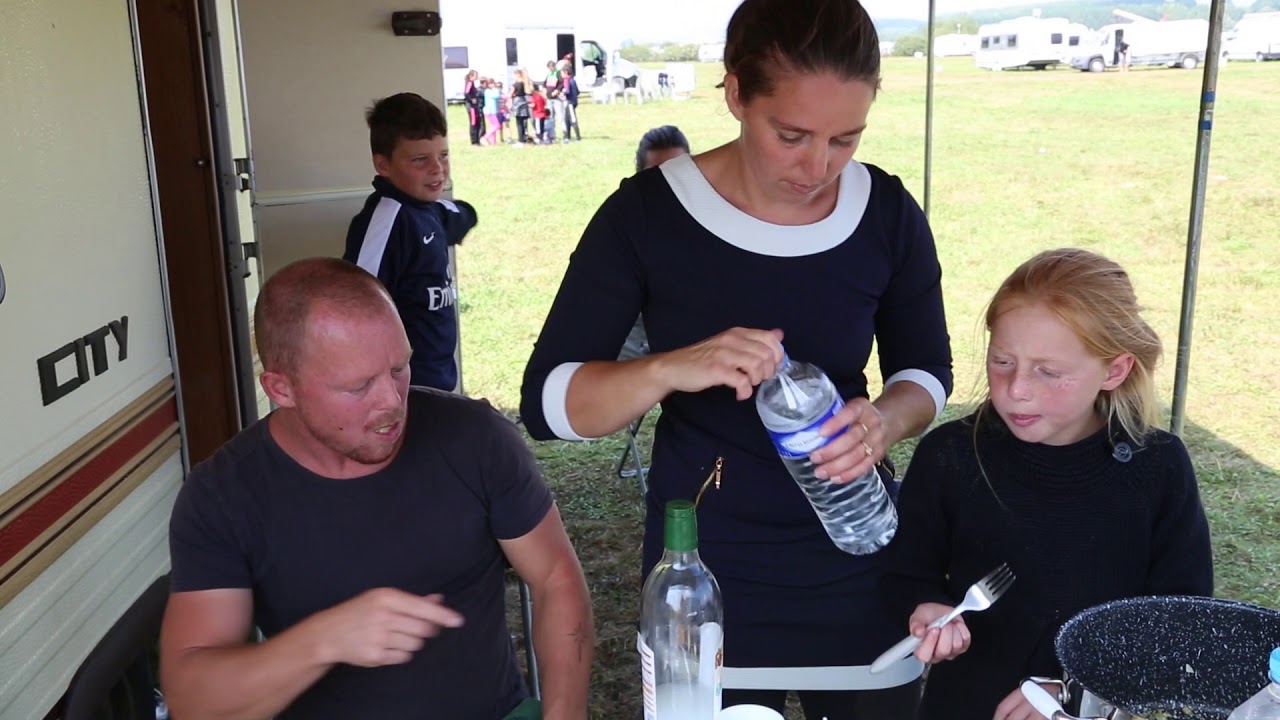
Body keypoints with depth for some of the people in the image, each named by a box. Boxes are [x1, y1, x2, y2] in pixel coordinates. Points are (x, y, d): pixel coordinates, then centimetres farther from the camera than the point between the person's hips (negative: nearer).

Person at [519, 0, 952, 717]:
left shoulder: (888, 213, -8)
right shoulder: (647, 213, -16)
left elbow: (927, 370, 3)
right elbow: (545, 403, -15)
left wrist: (884, 420, -20)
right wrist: (671, 368, -34)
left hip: (856, 553, 3)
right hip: (705, 562, -2)